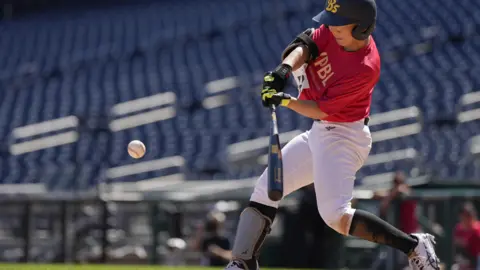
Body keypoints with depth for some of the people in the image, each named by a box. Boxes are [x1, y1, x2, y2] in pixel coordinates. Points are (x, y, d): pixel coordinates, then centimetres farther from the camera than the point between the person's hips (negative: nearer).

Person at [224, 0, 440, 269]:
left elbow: (321, 110, -23)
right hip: (319, 134, 9)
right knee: (265, 189, 8)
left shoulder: (365, 68, -26)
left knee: (336, 215, -21)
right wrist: (285, 68, -32)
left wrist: (285, 100, -33)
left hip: (343, 137, -9)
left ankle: (415, 245, -14)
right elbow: (304, 46, -13)